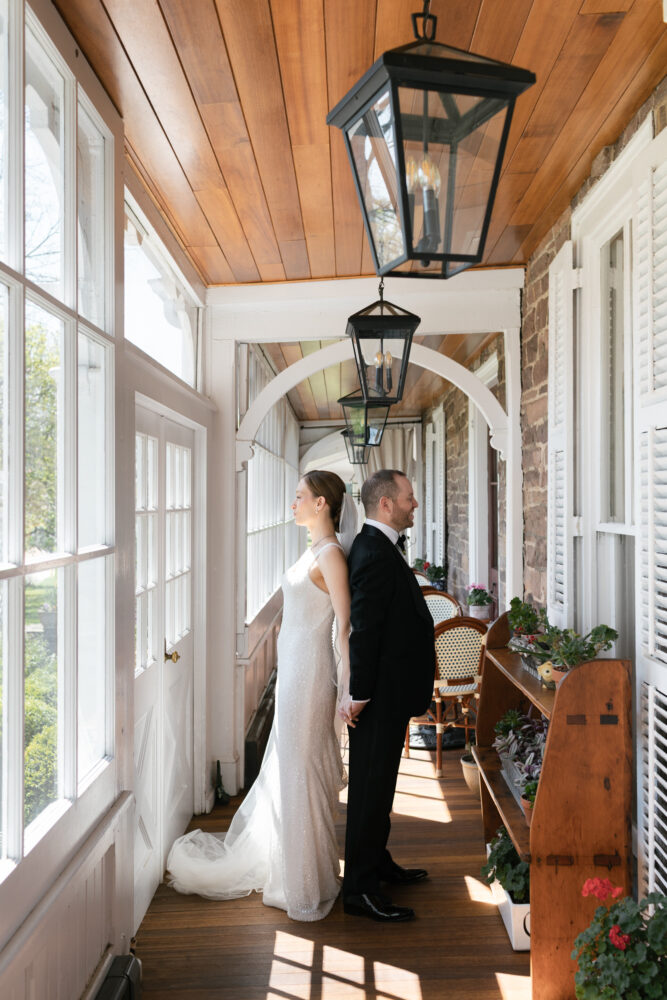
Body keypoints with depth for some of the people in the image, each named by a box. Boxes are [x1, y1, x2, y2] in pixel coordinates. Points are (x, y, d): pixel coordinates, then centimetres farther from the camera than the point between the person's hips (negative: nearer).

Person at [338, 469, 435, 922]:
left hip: (388, 690, 10)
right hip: (381, 695, -10)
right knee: (371, 786, 1)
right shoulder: (375, 553, -22)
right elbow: (363, 628, -25)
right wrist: (357, 693, -23)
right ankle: (360, 888, 13)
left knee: (378, 782, 22)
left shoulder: (377, 546, 12)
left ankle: (378, 862, 38)